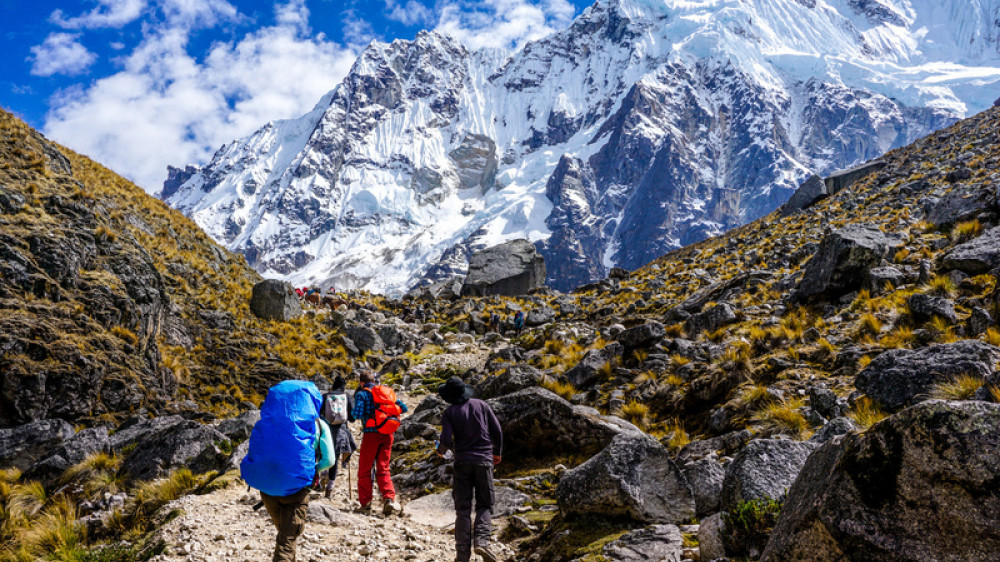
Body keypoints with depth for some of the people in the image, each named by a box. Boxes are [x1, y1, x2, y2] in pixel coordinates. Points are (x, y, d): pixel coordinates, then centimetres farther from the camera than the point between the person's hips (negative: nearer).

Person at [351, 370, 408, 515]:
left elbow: (357, 414, -14)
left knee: (364, 470, 8)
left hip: (372, 433, -4)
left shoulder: (362, 393, -1)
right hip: (388, 434, 4)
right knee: (383, 469, 11)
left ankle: (365, 503, 9)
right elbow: (403, 408, 8)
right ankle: (389, 499, -7)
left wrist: (352, 410, 9)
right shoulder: (387, 391, 13)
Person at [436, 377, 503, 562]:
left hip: (462, 461, -1)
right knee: (485, 505, 9)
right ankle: (482, 540, -13)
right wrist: (497, 452, 19)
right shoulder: (481, 405, 3)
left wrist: (441, 450, 11)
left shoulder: (449, 413, -3)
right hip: (484, 460, 1)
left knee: (462, 508, 5)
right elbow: (497, 431, 4)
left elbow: (446, 441, -12)